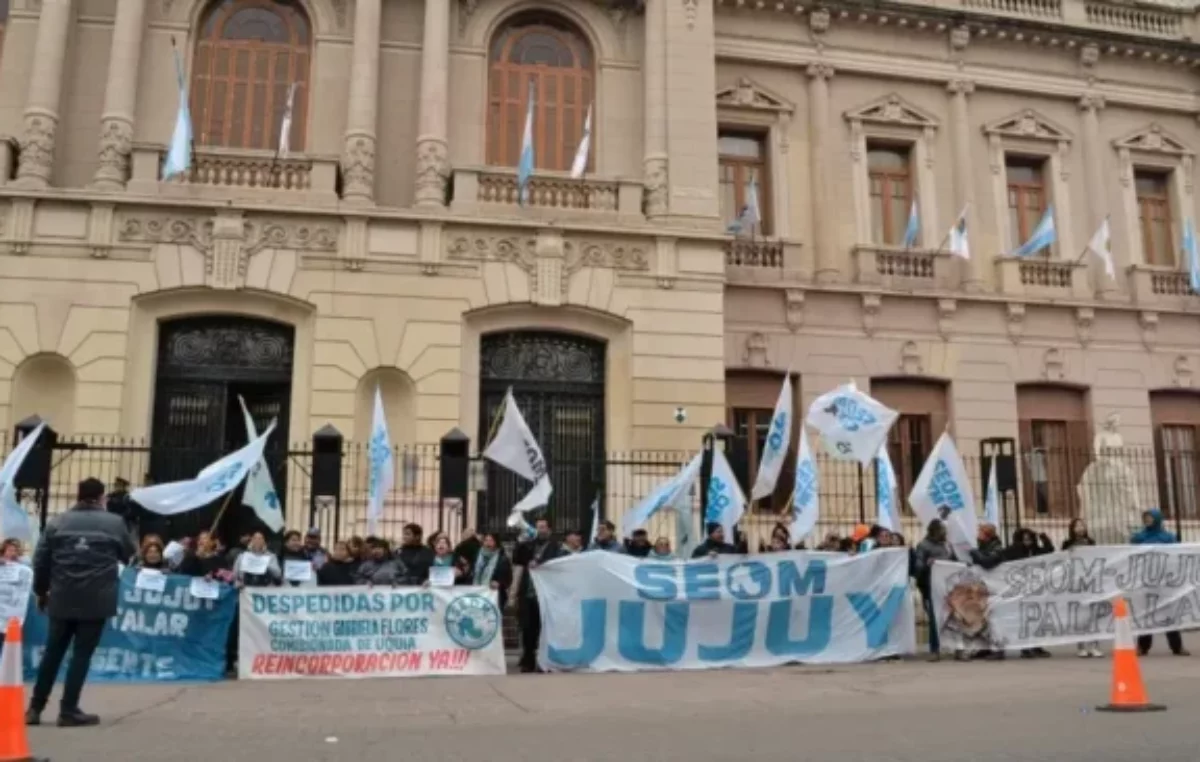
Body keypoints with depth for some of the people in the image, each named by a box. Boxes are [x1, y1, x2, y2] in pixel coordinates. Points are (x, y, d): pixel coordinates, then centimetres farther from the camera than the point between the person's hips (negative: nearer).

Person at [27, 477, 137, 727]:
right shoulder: (115, 523, -1)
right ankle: (69, 711, 5)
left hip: (62, 599, 3)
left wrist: (41, 591, 19)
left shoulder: (58, 522, 6)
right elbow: (130, 556, 12)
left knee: (53, 652, 15)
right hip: (96, 600, -3)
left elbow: (41, 560, 6)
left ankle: (35, 708, 20)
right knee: (82, 654, 3)